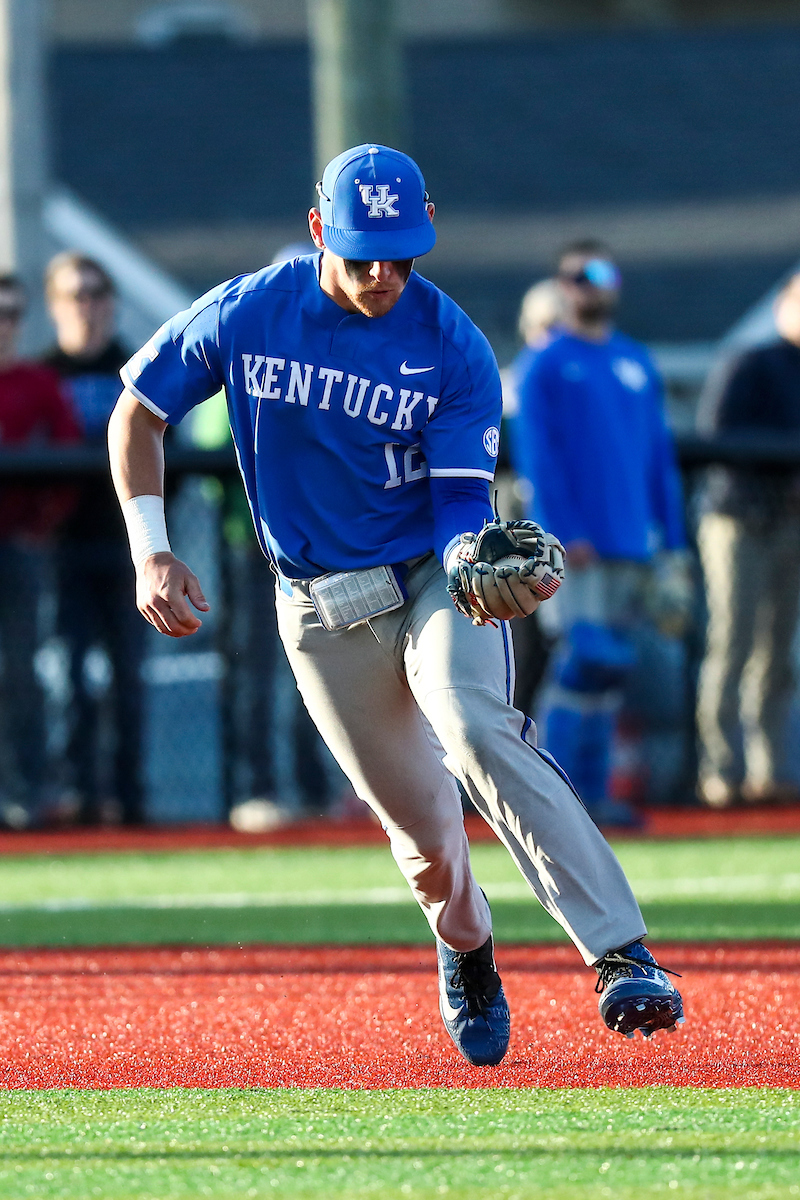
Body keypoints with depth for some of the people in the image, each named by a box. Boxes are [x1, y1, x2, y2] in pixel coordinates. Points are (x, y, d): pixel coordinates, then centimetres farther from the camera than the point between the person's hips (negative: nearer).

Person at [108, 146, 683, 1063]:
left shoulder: (455, 350, -12)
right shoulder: (244, 316, -8)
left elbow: (461, 504, -13)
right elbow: (136, 411, 5)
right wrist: (150, 551, -4)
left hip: (432, 577, -2)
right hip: (321, 615, 2)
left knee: (479, 731, -30)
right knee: (418, 824, 3)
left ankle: (623, 957, -36)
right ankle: (464, 951, 38)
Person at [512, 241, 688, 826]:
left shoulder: (637, 363, 16)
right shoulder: (543, 365, 0)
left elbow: (660, 454, 18)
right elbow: (537, 454, -8)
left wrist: (674, 538, 12)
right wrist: (566, 533, -17)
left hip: (631, 542, 6)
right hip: (575, 547, -6)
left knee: (612, 667, 6)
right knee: (588, 658, -14)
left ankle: (595, 793, 9)